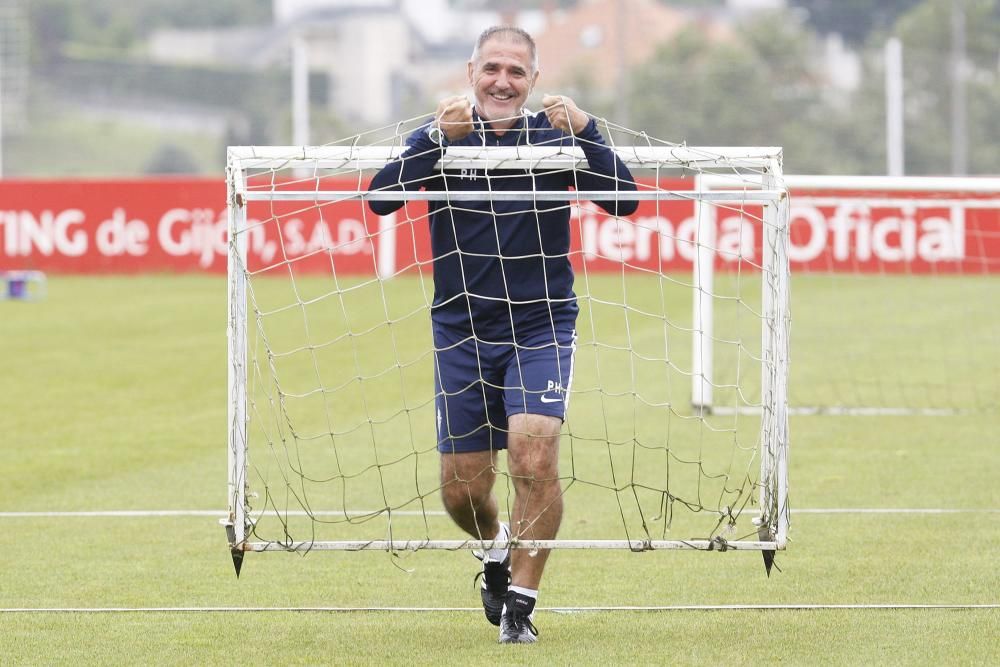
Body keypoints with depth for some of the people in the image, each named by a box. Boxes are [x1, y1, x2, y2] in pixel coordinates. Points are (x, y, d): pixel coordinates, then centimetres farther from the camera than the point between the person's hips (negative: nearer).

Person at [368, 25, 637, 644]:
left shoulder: (555, 138, -2)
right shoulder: (441, 138, -1)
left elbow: (623, 200, -13)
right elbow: (379, 198, -15)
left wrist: (587, 131, -26)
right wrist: (435, 136, -27)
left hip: (541, 326, -2)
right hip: (462, 332, 2)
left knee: (534, 455, -21)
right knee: (462, 490, 6)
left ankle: (520, 604, -7)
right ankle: (496, 547, 41)